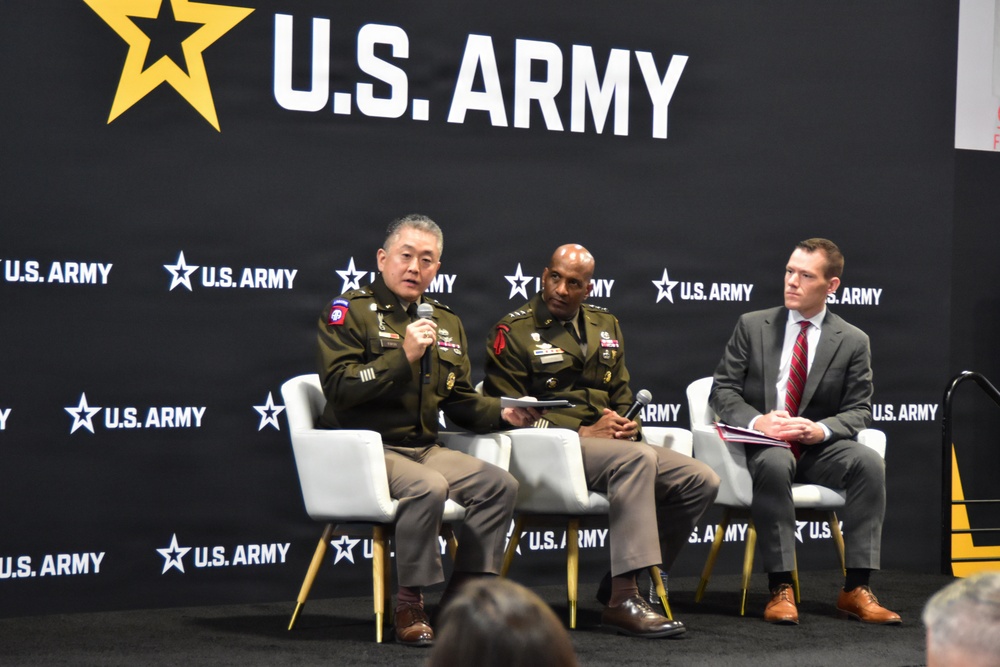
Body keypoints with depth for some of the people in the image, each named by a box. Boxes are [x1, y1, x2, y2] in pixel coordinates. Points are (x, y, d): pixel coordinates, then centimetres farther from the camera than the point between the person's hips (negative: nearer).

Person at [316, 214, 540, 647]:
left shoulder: (446, 322, 18)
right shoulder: (349, 311, -3)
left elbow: (460, 399, 23)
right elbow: (338, 387, -16)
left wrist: (503, 414, 4)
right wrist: (403, 356, -20)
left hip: (423, 448, 7)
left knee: (499, 484, -12)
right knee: (428, 487, -33)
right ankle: (408, 607, -19)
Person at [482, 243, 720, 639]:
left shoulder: (606, 327, 20)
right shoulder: (514, 331, 0)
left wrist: (627, 425, -1)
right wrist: (582, 432, -14)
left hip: (609, 442, 7)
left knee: (702, 481, -9)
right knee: (638, 458, -35)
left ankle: (624, 582, -2)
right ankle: (623, 599, -38)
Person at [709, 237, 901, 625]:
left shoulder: (852, 342, 7)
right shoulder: (752, 326, 7)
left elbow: (859, 411, 3)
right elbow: (722, 391, 3)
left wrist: (821, 430, -19)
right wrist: (756, 421, -18)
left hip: (819, 447, 1)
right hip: (763, 444, -1)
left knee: (869, 462, -30)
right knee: (774, 463, -38)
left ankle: (856, 589, -27)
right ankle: (780, 589, -35)